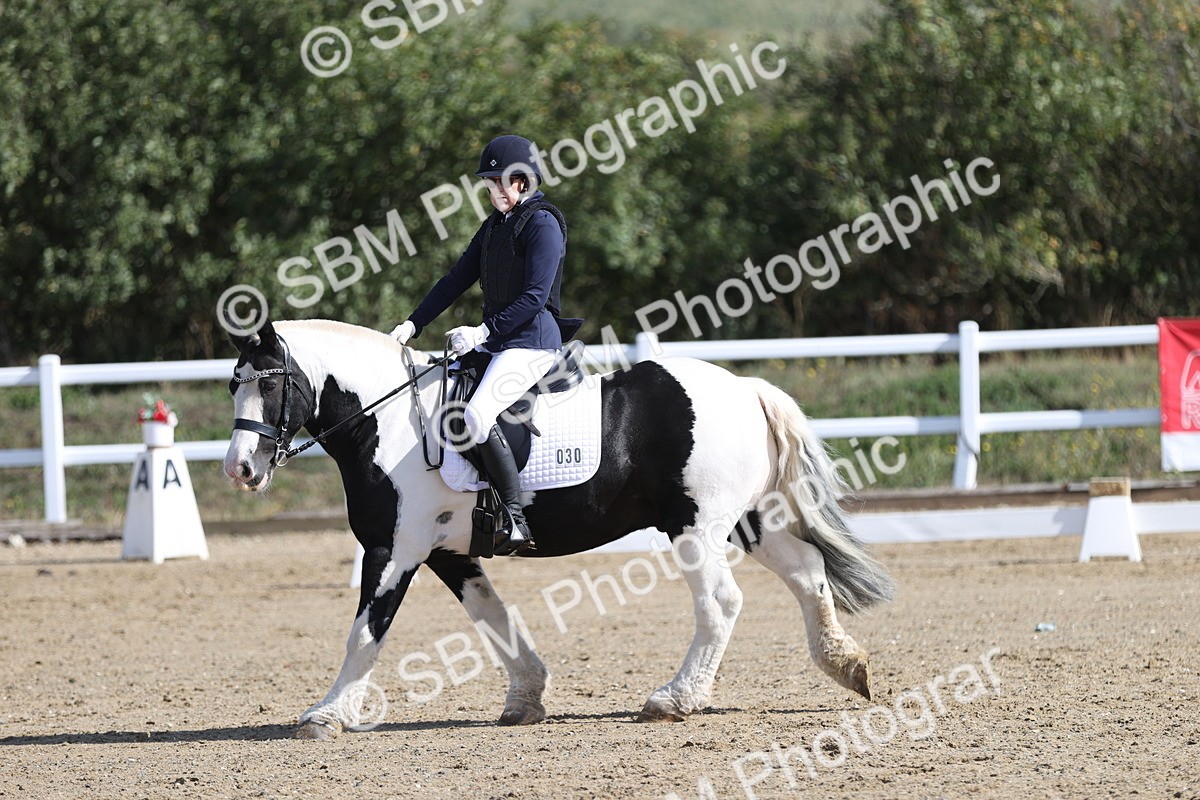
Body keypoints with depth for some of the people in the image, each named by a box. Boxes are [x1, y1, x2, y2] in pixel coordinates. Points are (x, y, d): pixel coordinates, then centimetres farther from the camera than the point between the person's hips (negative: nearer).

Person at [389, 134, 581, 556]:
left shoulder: (543, 225, -11)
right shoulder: (495, 225, 16)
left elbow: (535, 296, -19)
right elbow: (457, 279, 18)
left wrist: (483, 332, -23)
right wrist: (412, 325, 10)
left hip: (532, 342, -10)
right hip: (496, 342, 10)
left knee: (478, 414, -29)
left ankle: (515, 521, -27)